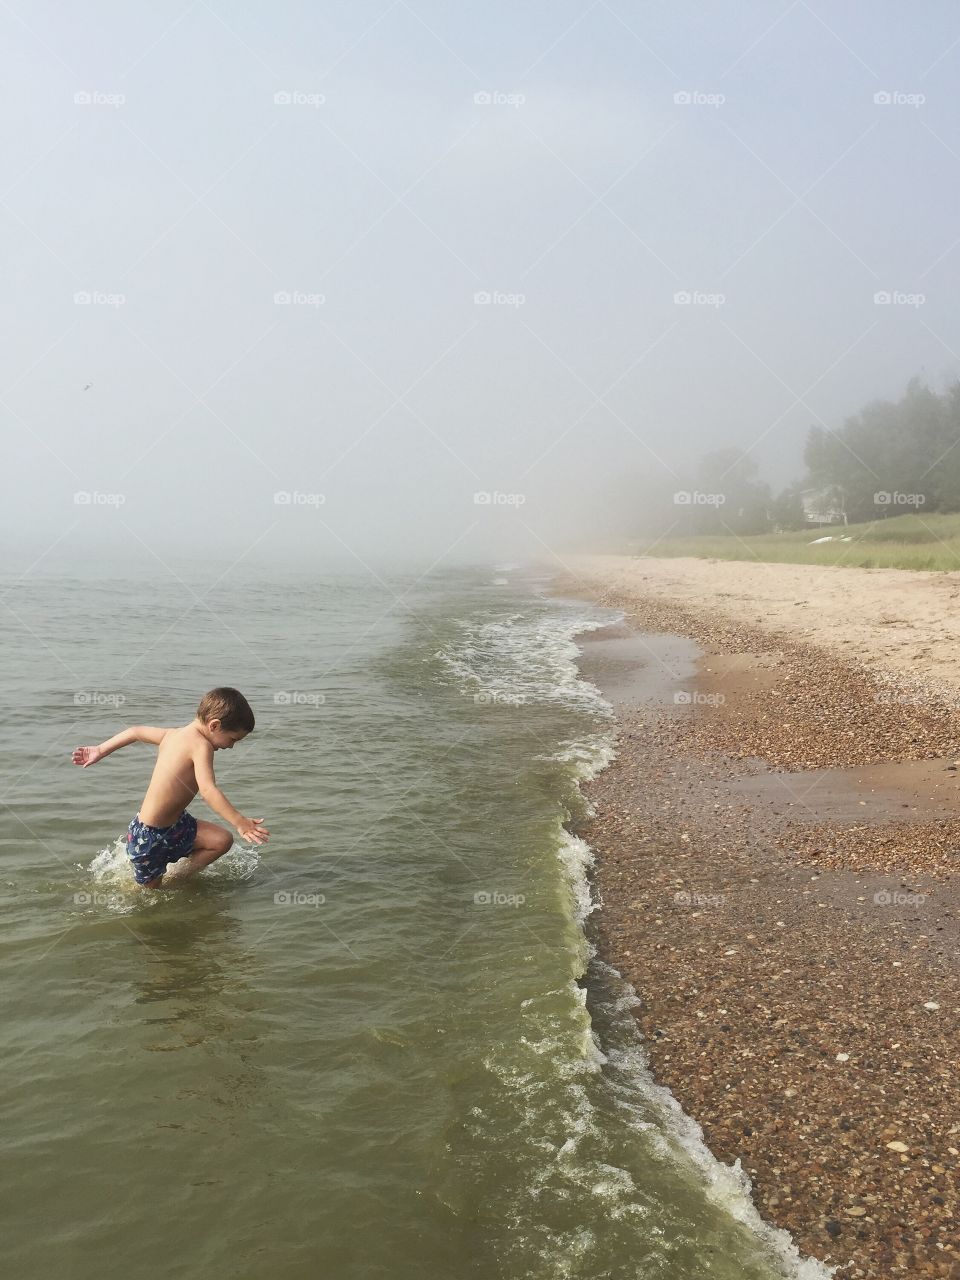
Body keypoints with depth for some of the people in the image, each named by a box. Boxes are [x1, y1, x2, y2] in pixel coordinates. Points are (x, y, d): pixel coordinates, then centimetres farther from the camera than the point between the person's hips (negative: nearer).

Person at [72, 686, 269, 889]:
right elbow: (208, 790, -34)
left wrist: (100, 751, 27)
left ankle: (171, 879, 15)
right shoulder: (201, 745, -22)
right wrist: (240, 822, -36)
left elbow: (135, 731, 15)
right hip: (149, 836, -9)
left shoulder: (173, 734, 3)